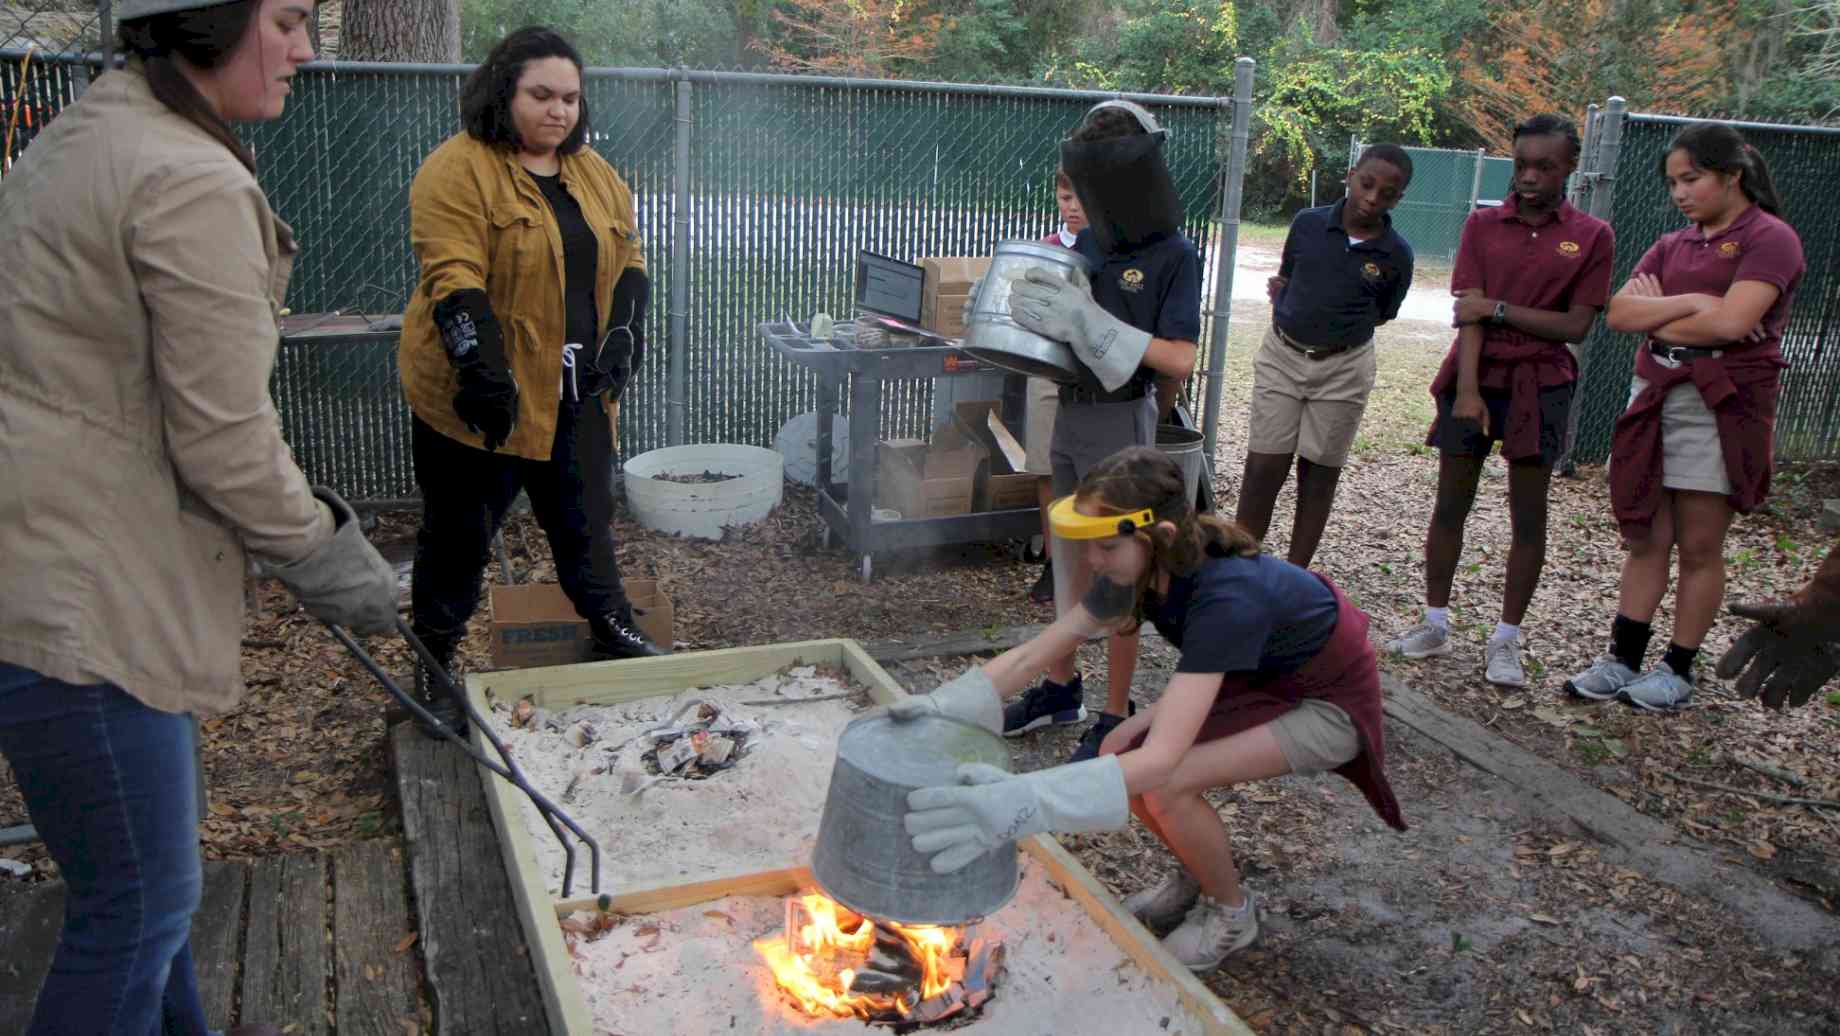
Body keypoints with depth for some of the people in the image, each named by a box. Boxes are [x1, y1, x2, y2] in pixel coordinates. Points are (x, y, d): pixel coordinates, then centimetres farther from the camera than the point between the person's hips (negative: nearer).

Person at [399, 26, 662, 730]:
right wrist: (483, 369, -29)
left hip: (575, 392, 6)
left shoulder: (595, 174, 11)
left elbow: (628, 259, 15)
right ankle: (433, 664, 20)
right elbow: (453, 276, -20)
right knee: (461, 532, 6)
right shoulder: (458, 170, -11)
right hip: (487, 393, -5)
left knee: (585, 518, 16)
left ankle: (611, 630, 32)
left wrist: (624, 332, -1)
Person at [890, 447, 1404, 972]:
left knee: (1166, 784, -24)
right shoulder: (1140, 571, -15)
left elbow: (1160, 759, -44)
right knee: (1119, 751, -8)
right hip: (1261, 675, 8)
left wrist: (1024, 802, -54)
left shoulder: (1226, 596, -39)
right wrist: (943, 705, -30)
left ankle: (1232, 912, 4)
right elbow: (1032, 654, -13)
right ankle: (1198, 875, 18)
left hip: (1330, 702, -7)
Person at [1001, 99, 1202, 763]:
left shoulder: (1173, 255, -11)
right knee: (1066, 557, 16)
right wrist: (1029, 308, -6)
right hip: (1069, 413, 7)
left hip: (1120, 422, -6)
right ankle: (1062, 688, 33)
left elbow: (1180, 360, -18)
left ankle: (1116, 718, 13)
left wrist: (1090, 324, -25)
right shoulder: (1088, 243, 6)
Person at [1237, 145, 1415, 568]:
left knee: (1318, 474, 8)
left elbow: (1382, 314, 7)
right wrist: (1288, 313, 1)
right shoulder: (1308, 224, -5)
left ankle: (1294, 576, 19)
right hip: (1281, 356, 1)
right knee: (1263, 467, 0)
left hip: (1343, 369, 0)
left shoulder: (1396, 254, -8)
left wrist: (1338, 329, 2)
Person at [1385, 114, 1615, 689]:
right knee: (1450, 505, 5)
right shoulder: (1483, 224, 3)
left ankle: (1506, 639, 14)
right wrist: (1467, 389, -17)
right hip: (1475, 377, 1)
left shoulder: (1591, 236, 0)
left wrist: (1499, 308, -13)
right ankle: (1436, 624, 17)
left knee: (1529, 516, 4)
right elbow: (1468, 313, -6)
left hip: (1539, 384, -1)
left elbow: (1576, 325, -6)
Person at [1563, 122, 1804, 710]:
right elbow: (1619, 313, 1)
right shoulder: (1672, 245, 15)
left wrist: (1657, 320, -5)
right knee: (1644, 538, 8)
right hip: (1653, 398, 6)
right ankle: (1623, 659, 14)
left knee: (1699, 548, 3)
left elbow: (1731, 322, -20)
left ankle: (1678, 670, 14)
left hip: (1721, 407, -6)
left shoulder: (1769, 238, -5)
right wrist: (1691, 303, -12)